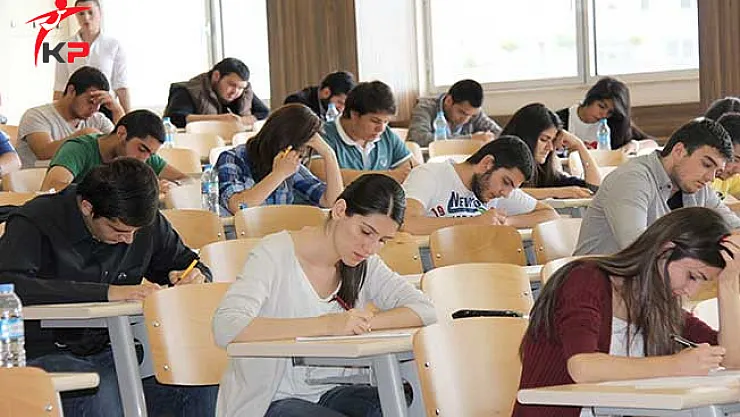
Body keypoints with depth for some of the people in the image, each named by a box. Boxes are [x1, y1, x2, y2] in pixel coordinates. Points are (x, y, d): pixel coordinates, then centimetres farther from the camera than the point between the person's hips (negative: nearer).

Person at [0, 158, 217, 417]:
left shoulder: (148, 224, 6)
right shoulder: (35, 223, -12)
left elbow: (188, 263, 22)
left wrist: (194, 277, -6)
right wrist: (107, 293, -33)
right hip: (44, 354, -5)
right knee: (99, 395, -38)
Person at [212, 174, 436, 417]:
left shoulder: (365, 264, 6)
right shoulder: (276, 254, -12)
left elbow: (425, 312, -4)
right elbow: (225, 328, -27)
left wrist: (361, 322, -21)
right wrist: (326, 325, -33)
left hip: (331, 395, 6)